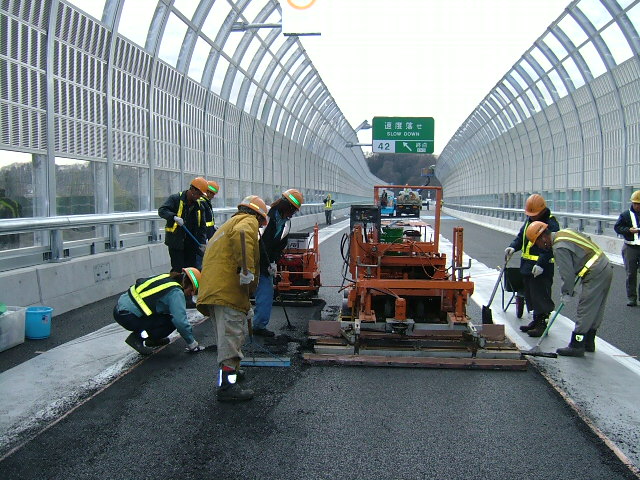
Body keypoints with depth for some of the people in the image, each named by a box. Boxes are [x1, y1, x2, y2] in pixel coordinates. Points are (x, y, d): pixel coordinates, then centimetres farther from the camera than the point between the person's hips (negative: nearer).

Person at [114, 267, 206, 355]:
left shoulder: (165, 277, 12)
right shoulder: (176, 293, -14)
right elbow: (180, 321, -21)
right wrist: (192, 343, -9)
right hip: (127, 317, -9)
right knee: (171, 322, -9)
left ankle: (152, 339, 21)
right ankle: (137, 338, -3)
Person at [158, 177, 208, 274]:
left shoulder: (199, 206, 10)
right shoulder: (175, 199, -5)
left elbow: (201, 226, 13)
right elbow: (162, 210, -18)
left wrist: (201, 243, 2)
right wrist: (174, 217, -35)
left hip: (190, 243, 5)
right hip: (175, 242, -5)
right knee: (178, 270, -7)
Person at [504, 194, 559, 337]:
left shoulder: (551, 224, -13)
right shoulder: (529, 221, 13)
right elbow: (521, 237, 20)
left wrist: (541, 263, -28)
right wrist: (513, 247, -1)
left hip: (542, 268, -9)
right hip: (527, 265, 9)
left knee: (541, 295, -5)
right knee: (530, 295, 15)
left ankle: (542, 324, 4)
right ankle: (536, 320, 27)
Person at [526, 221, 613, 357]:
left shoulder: (559, 247, -18)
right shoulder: (565, 232, 11)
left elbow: (568, 273, -17)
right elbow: (588, 240, 21)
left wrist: (567, 292, -1)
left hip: (595, 275, -10)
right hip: (606, 269, 10)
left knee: (584, 312, -5)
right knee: (596, 310, 16)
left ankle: (576, 347, 0)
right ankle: (589, 343, 26)